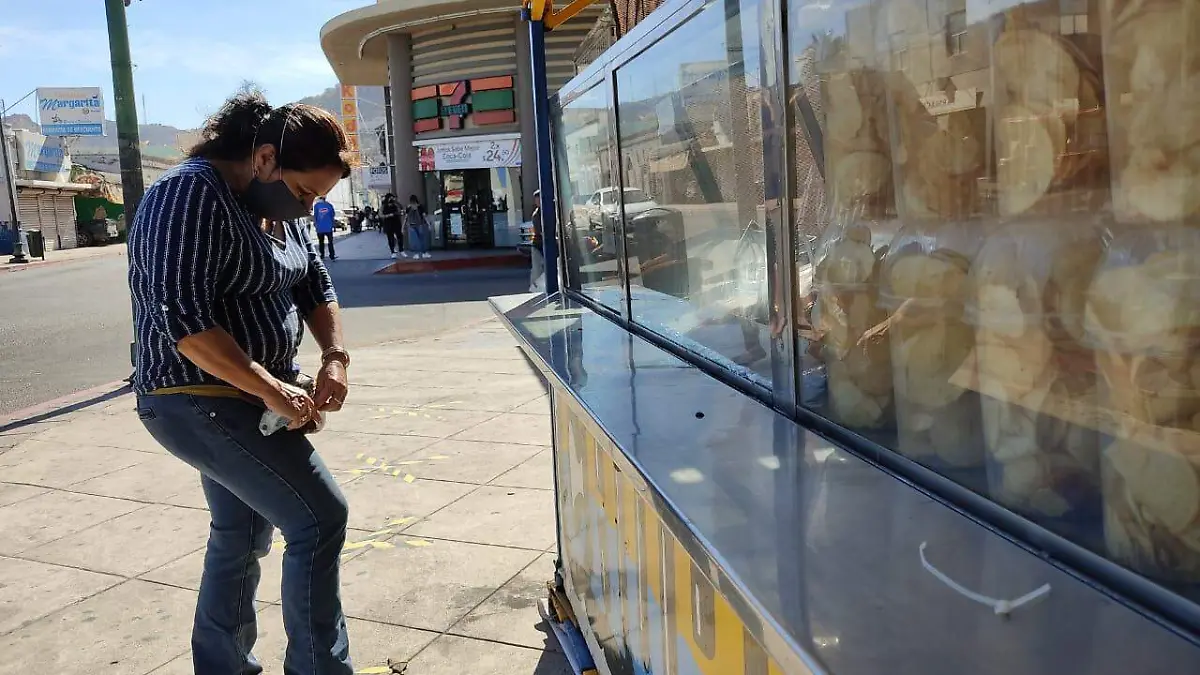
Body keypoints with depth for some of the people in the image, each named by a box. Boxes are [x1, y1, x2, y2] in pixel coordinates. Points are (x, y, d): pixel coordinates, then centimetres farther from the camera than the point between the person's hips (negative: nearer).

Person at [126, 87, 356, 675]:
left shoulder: (277, 205, 8)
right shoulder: (192, 195, -20)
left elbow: (315, 284, 15)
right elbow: (182, 318, -27)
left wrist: (334, 356, -2)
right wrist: (273, 390, -26)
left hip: (243, 399, 10)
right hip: (200, 400, -10)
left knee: (241, 535, 18)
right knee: (320, 517, -11)